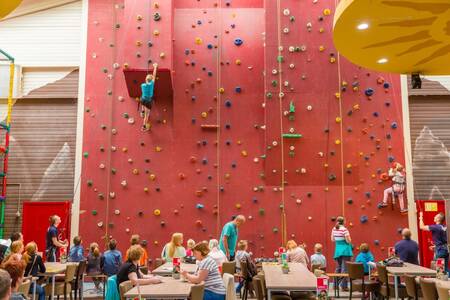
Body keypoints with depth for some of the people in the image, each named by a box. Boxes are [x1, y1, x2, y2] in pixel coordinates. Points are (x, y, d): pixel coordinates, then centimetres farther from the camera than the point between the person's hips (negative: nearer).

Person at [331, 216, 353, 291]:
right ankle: (344, 286, -2)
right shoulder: (344, 229, -14)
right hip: (345, 250, -6)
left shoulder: (334, 229, 4)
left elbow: (332, 239, 13)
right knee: (344, 268, -2)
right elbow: (348, 241, -15)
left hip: (337, 250, 6)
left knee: (338, 267, 18)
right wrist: (349, 237, 5)